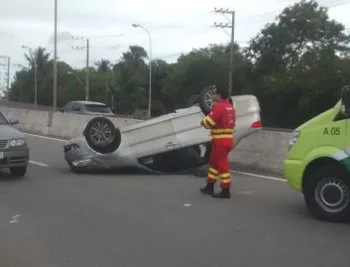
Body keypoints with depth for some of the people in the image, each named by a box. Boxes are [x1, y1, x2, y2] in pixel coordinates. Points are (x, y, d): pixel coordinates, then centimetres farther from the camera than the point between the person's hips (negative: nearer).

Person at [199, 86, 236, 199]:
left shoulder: (219, 106, -16)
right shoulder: (230, 106, 13)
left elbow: (209, 121, -19)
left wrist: (203, 122, 3)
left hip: (220, 141, -10)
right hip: (228, 139, 10)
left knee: (222, 164, -3)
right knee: (214, 162, 19)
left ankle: (226, 191, 2)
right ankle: (209, 186, 28)